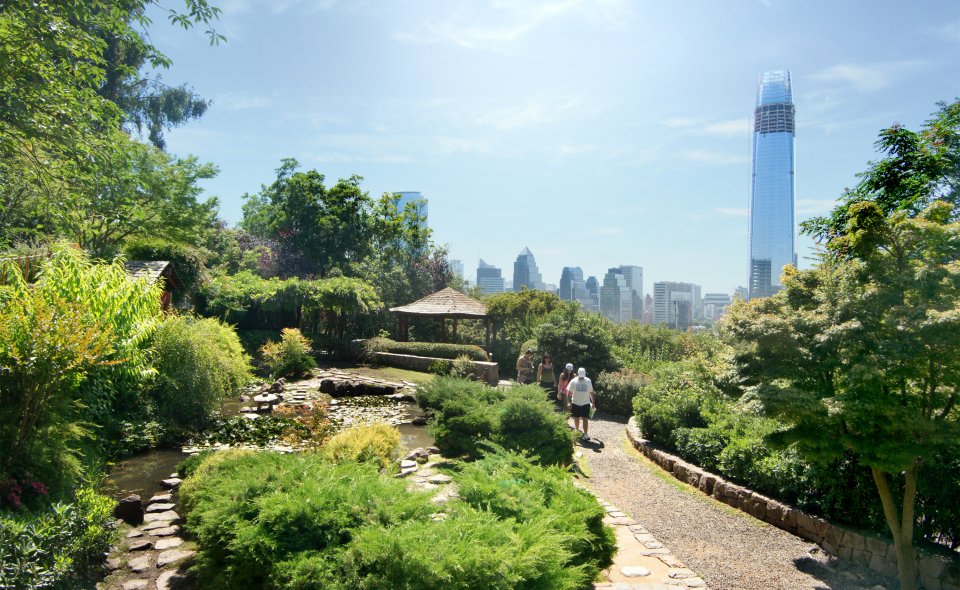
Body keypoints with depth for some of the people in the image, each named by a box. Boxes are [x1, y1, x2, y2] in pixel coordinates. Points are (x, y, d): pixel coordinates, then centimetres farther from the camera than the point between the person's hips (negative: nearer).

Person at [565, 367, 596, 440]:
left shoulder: (588, 381, -2)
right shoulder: (573, 381, -6)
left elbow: (591, 392, 6)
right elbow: (569, 392, -6)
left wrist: (593, 402, 8)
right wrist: (569, 402, -13)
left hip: (586, 403, -1)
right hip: (575, 403, 1)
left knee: (585, 419, -6)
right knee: (576, 418, 12)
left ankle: (585, 434, -7)